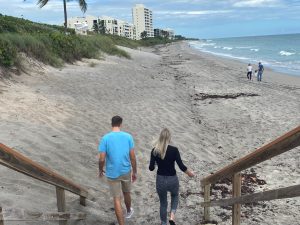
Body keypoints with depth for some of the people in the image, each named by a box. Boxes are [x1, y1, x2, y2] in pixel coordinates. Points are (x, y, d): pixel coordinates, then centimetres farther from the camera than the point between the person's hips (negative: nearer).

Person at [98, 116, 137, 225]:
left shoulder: (105, 138, -13)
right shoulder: (128, 137, -8)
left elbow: (102, 159, -13)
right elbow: (132, 157, -6)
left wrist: (100, 170, 7)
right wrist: (134, 172, 6)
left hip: (112, 173, -2)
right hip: (126, 171, 3)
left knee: (117, 199, 7)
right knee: (126, 193, 26)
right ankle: (128, 211, 51)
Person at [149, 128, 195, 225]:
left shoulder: (154, 150, -8)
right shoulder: (174, 150, -15)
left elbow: (151, 168, -5)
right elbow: (181, 166, -14)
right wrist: (189, 173, 5)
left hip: (160, 180, 1)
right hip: (172, 180, -1)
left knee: (163, 202, 23)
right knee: (175, 196, 30)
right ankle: (172, 215, 10)